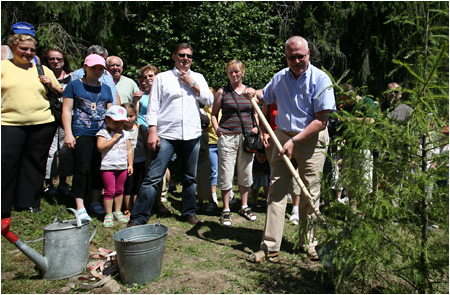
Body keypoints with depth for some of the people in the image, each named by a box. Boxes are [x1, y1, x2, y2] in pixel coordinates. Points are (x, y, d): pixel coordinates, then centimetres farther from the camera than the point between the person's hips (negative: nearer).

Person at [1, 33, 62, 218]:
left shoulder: (43, 70, 14)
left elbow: (62, 94, 19)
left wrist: (51, 85, 1)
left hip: (43, 124, 2)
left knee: (35, 163, 7)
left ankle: (29, 203, 21)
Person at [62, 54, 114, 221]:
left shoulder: (106, 88, 16)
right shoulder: (74, 85, 5)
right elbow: (66, 110, 1)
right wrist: (68, 133, -7)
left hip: (102, 133, 4)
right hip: (81, 133, -4)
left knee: (98, 169, 8)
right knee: (82, 169, -6)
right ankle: (80, 208, 2)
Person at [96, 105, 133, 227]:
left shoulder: (125, 134, 10)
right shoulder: (103, 133, -3)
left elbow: (129, 150, 13)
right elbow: (100, 147, -19)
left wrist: (130, 164, 7)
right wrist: (114, 138, -17)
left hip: (122, 167, 4)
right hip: (108, 167, -4)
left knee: (119, 190, 13)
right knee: (109, 191, -1)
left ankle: (118, 212, 26)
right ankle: (108, 215, 10)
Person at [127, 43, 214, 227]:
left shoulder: (198, 78, 14)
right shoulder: (162, 78, 6)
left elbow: (209, 101, 4)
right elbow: (153, 107, 1)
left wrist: (192, 83, -3)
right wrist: (152, 132, -8)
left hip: (192, 135, 3)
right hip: (166, 135, -3)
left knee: (190, 177, 12)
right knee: (153, 177, -6)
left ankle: (189, 212, 29)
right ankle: (138, 218, 1)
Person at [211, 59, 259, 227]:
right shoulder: (222, 92, 4)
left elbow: (255, 112, 20)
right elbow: (214, 114, 7)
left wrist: (256, 127, 4)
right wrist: (216, 128, -8)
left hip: (246, 136, 3)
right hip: (227, 137, -3)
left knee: (245, 172, 10)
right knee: (226, 173, -2)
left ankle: (244, 207, 25)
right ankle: (226, 210, 11)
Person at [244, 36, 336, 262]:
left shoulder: (320, 79, -10)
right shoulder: (279, 78, 6)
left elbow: (321, 120, -15)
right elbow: (266, 96, 28)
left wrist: (295, 141, -20)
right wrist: (254, 93, 5)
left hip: (311, 140, -4)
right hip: (283, 137, 4)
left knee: (310, 195, 4)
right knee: (277, 190, -1)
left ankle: (308, 243, 21)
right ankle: (270, 245, 4)